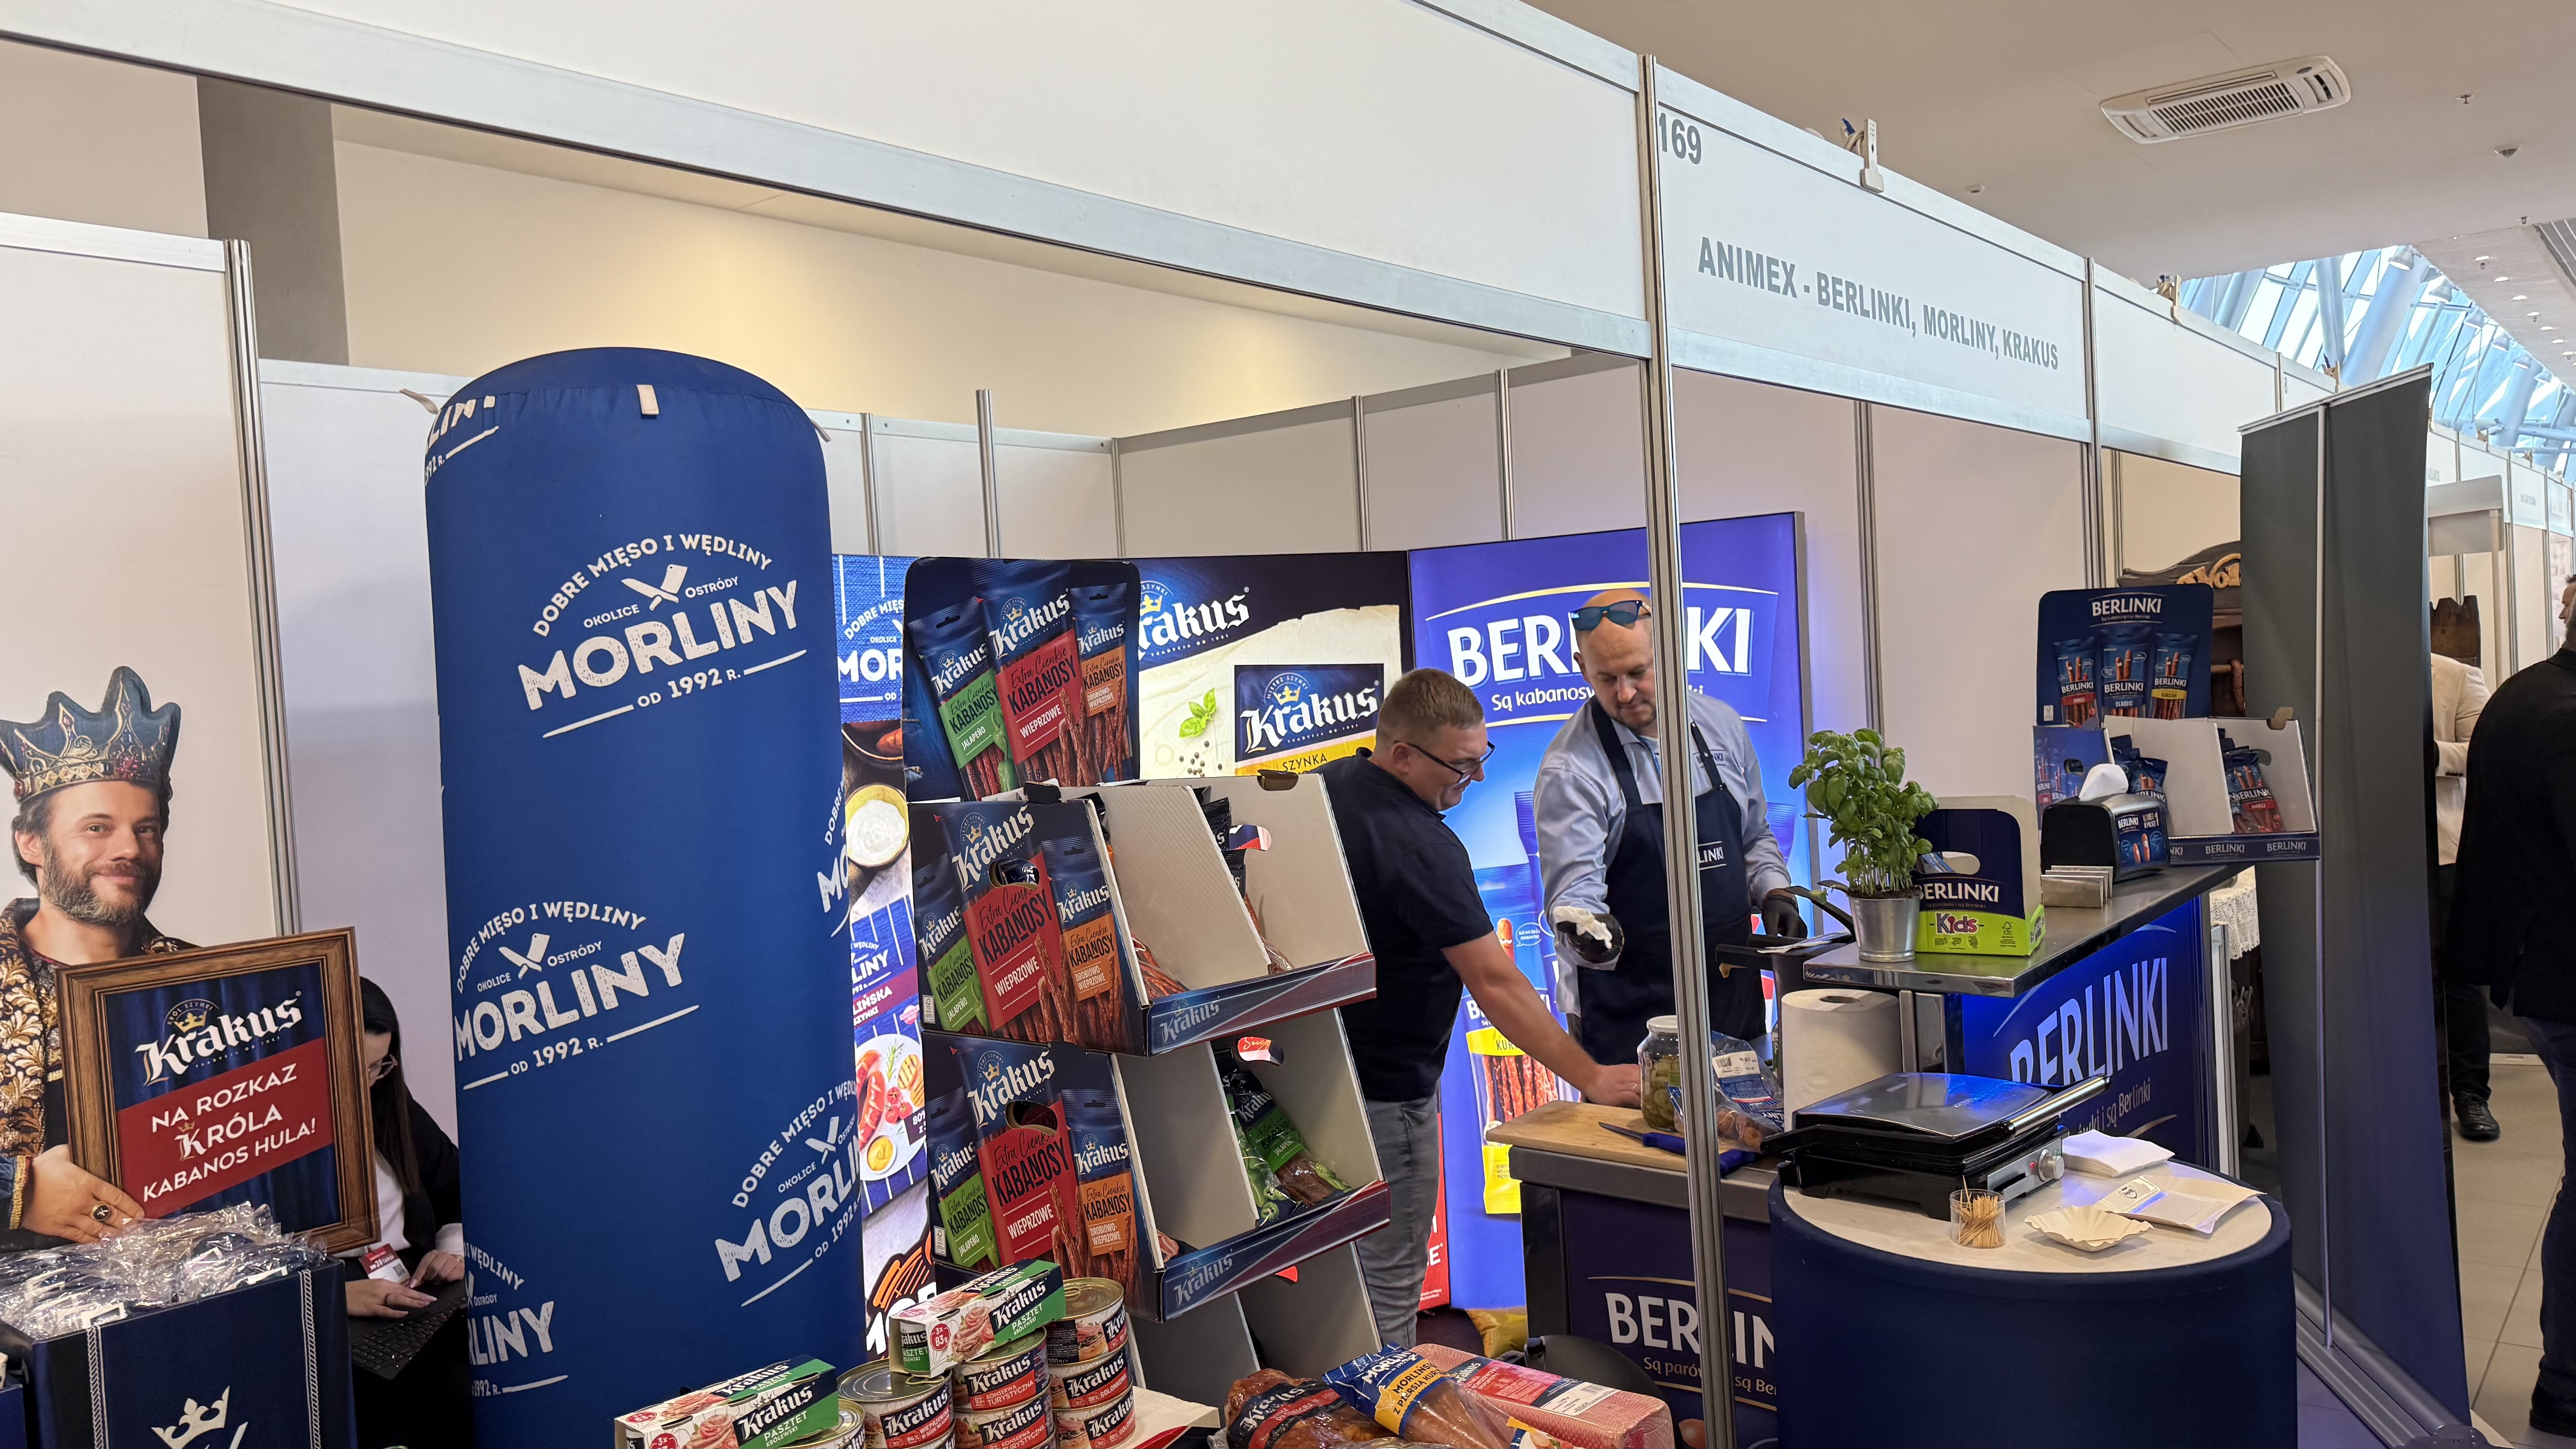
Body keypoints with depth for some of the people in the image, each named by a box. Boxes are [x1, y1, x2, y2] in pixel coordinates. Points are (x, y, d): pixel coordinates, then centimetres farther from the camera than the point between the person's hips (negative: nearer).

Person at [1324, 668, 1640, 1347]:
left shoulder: (1329, 783, 1)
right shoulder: (1422, 848, -27)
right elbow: (1497, 984, -28)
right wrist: (1591, 1079, -23)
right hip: (1381, 1089, -10)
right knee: (1388, 1279, 3)